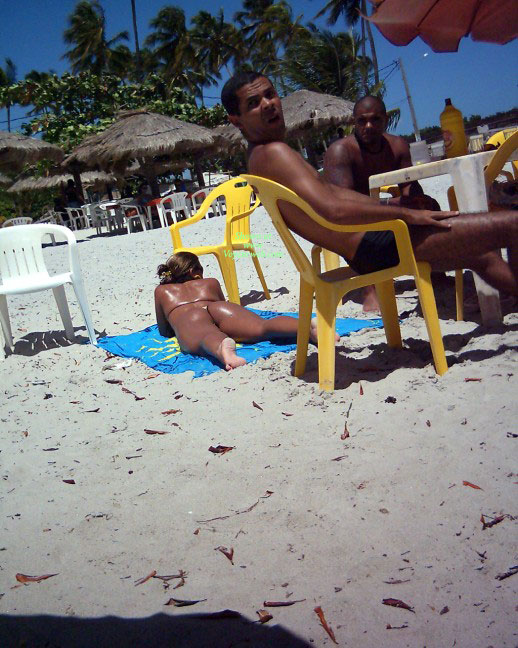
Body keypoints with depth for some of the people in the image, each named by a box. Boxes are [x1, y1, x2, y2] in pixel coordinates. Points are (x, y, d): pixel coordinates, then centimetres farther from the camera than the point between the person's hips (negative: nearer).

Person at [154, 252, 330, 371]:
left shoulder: (161, 290, 38)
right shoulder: (211, 283, 39)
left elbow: (164, 331, 43)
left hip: (188, 321, -2)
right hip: (219, 308, 2)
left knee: (207, 338, -36)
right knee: (264, 326, -22)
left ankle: (222, 348, -73)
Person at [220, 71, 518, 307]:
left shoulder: (263, 158, 18)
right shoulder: (272, 153, -15)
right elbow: (333, 211, -27)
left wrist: (395, 207, 18)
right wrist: (407, 214, -18)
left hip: (369, 250, 11)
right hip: (376, 247, -11)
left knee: (483, 257, 30)